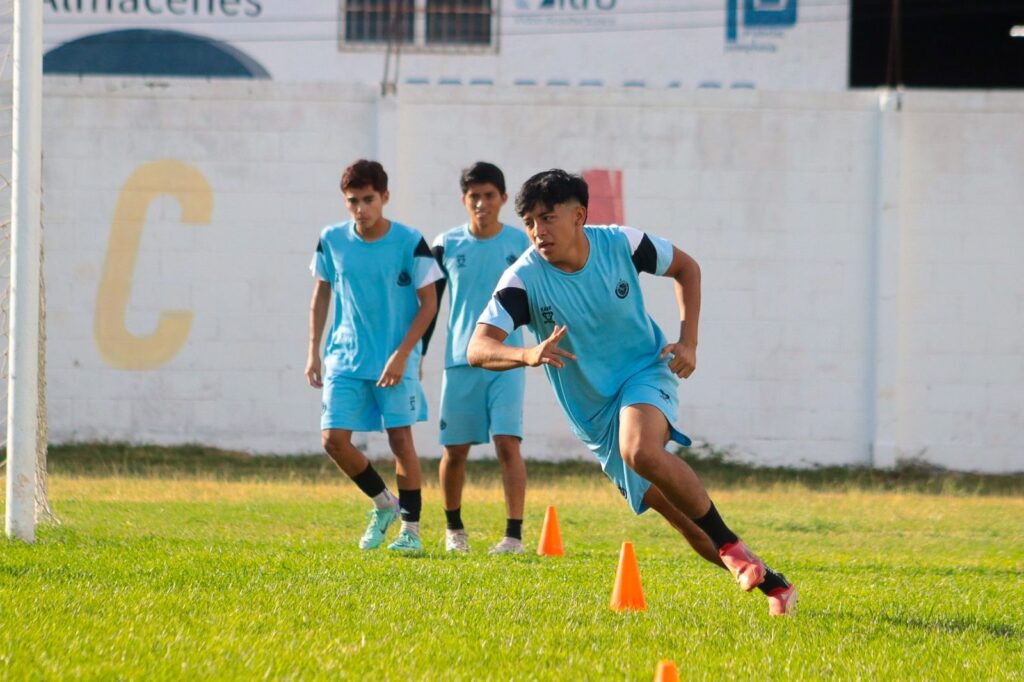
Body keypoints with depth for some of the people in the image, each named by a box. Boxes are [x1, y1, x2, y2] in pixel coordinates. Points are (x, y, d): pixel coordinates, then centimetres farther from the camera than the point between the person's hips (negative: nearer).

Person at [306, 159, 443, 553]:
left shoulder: (410, 243, -10)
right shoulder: (332, 241, 0)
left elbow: (429, 303, -6)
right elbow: (321, 294, 13)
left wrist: (402, 354, -14)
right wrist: (314, 352, 9)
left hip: (396, 359, -3)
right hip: (346, 358, 3)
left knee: (400, 438, -5)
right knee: (334, 439, -5)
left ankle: (411, 529, 5)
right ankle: (384, 504, 18)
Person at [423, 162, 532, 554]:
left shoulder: (522, 245, 1)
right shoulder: (447, 245, 4)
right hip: (459, 360, 2)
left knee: (507, 442, -13)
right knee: (454, 448, 6)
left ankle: (514, 534, -13)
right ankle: (454, 528, 27)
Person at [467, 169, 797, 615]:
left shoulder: (621, 245, -13)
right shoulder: (524, 280, -16)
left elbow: (685, 268, 7)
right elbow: (478, 349, -26)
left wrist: (688, 341, -3)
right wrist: (529, 355, -47)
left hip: (644, 372, -2)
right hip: (592, 413, 2)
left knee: (640, 450, -36)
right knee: (686, 522, 1)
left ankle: (731, 545, -20)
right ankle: (771, 584, 17)